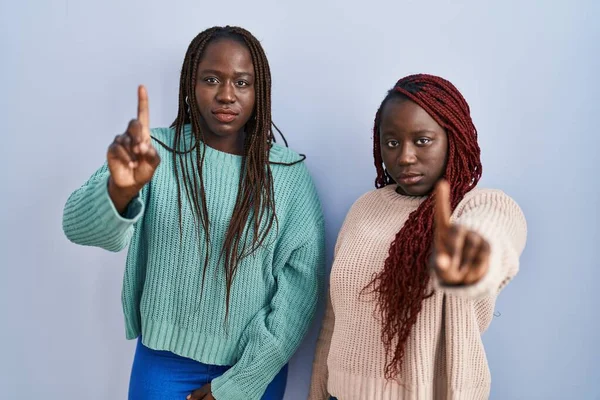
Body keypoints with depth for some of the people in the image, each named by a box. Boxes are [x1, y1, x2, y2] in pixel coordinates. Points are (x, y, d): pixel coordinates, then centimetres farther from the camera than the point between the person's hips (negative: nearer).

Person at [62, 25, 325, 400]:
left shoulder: (290, 173, -7)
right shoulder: (156, 153, -9)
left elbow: (301, 282, -8)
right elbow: (82, 227, -22)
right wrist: (121, 189, -44)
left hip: (255, 367, 0)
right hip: (164, 361, 0)